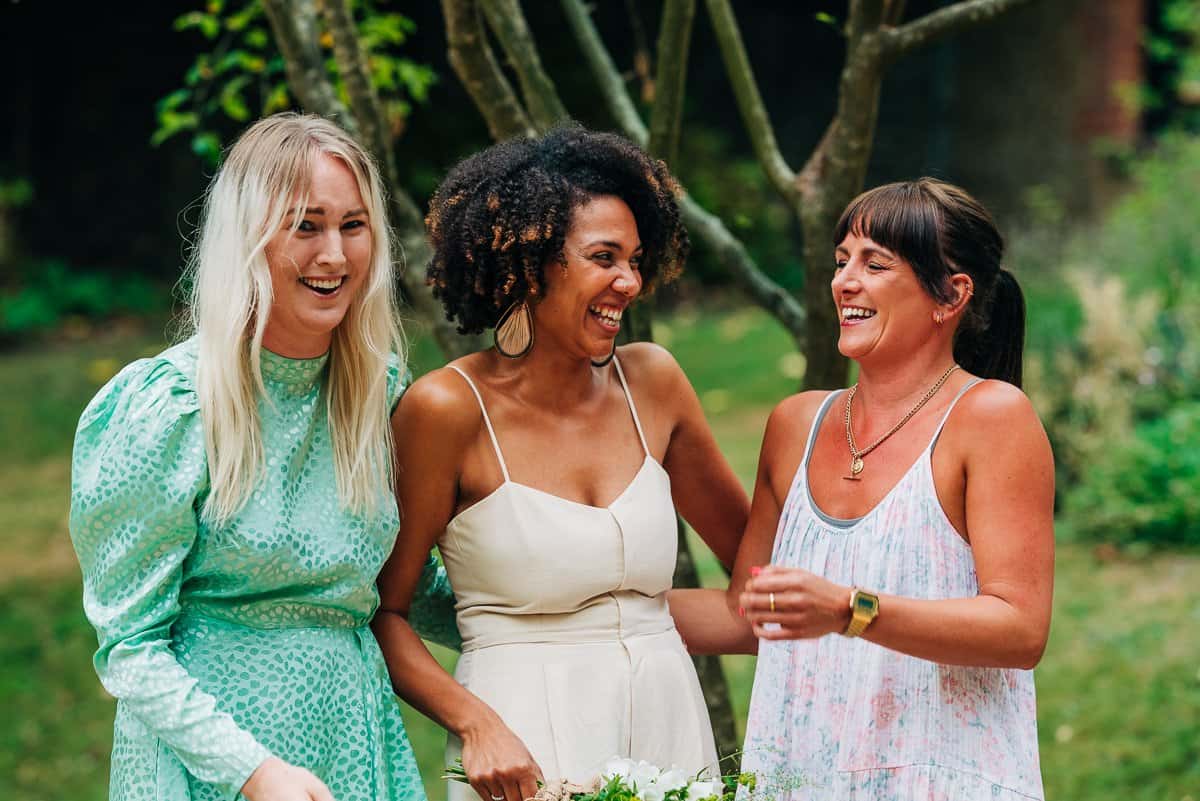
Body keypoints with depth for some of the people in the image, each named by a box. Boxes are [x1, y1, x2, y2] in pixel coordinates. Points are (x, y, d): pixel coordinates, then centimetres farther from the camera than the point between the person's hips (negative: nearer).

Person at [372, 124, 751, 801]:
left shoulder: (651, 380, 3)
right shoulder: (448, 408, -9)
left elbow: (752, 546, 16)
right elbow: (385, 612, -6)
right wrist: (477, 724, -18)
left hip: (669, 722, 5)